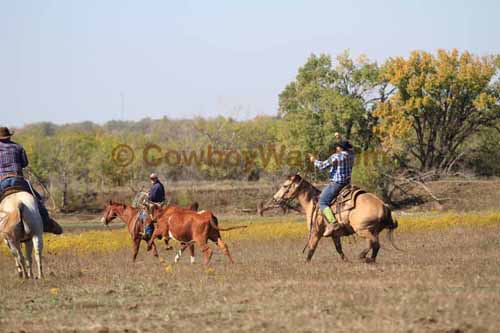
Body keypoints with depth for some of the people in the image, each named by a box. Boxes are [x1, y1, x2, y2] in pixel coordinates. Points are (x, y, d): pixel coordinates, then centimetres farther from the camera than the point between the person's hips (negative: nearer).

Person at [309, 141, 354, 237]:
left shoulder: (335, 157, -13)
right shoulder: (350, 155, 8)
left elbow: (322, 166, -11)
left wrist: (314, 161, 9)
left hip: (335, 183, -9)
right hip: (347, 183, 9)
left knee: (322, 202, -10)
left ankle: (333, 223, -27)